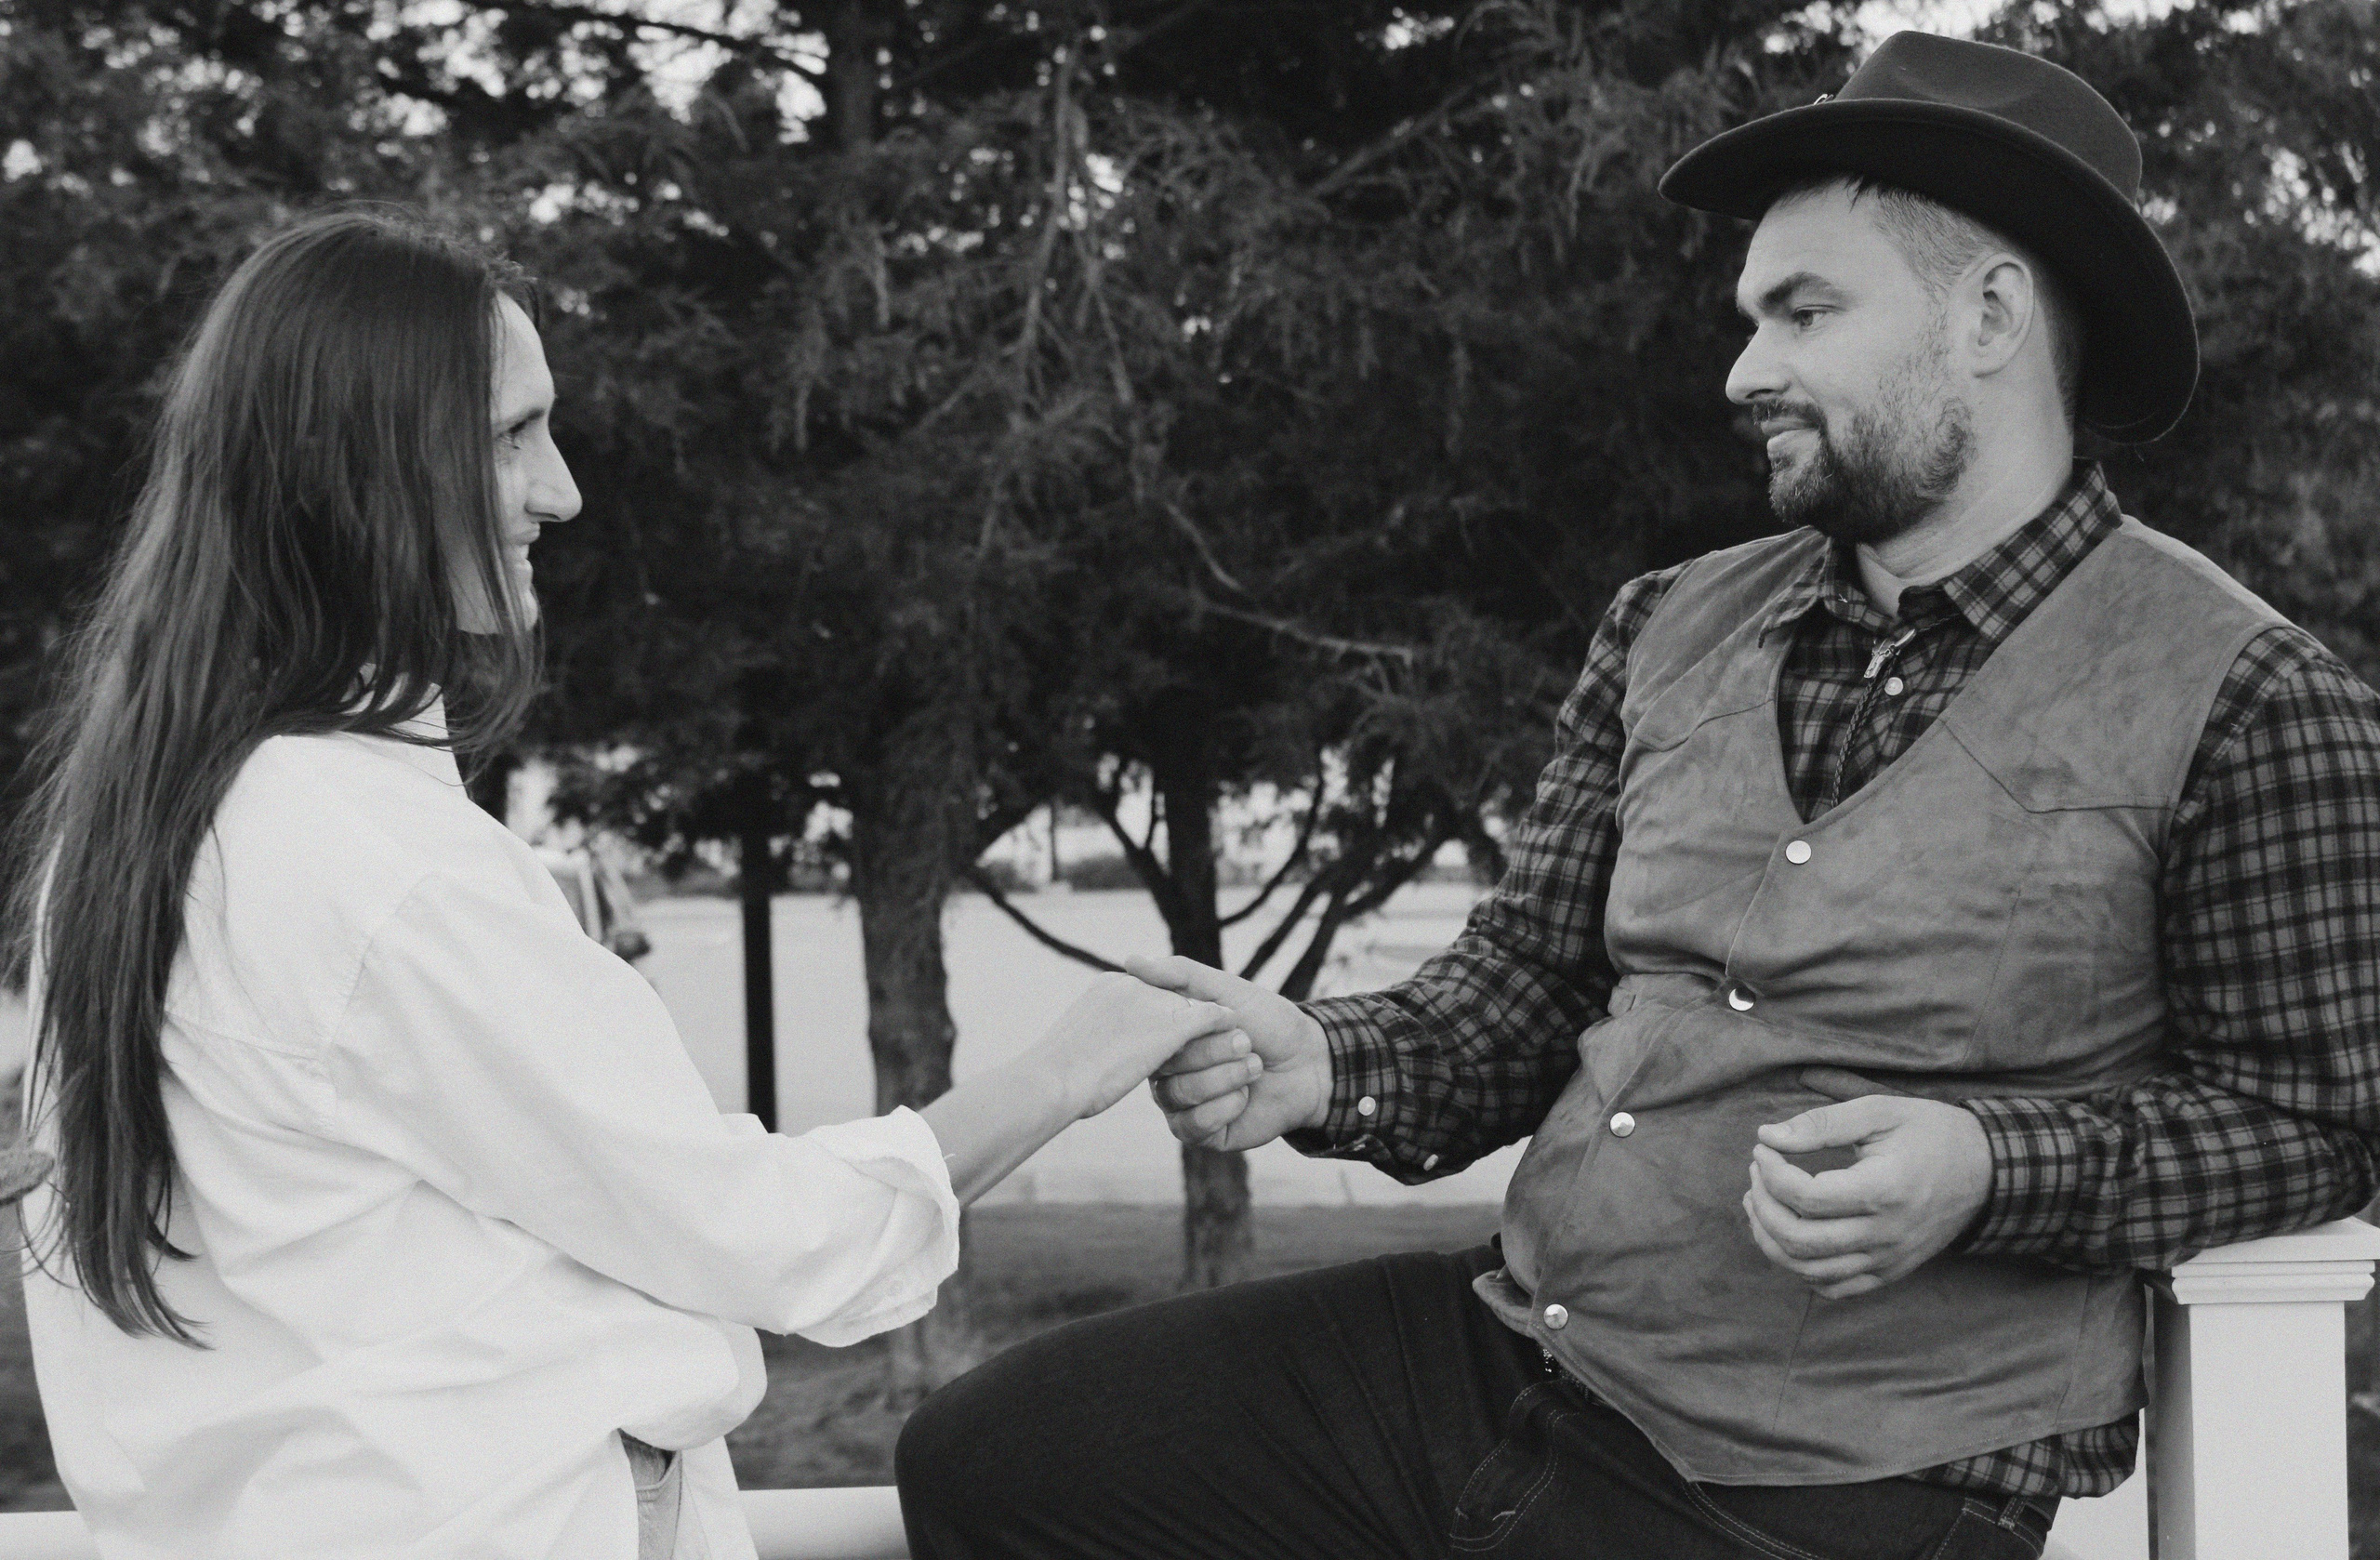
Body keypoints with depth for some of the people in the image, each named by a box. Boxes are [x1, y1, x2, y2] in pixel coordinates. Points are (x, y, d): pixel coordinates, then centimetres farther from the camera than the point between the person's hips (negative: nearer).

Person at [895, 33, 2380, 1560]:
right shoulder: (1672, 631, 11)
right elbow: (1519, 989, 12)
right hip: (1499, 1353, 7)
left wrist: (1988, 1168, -20)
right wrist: (1322, 1063, -8)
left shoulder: (2243, 699, -8)